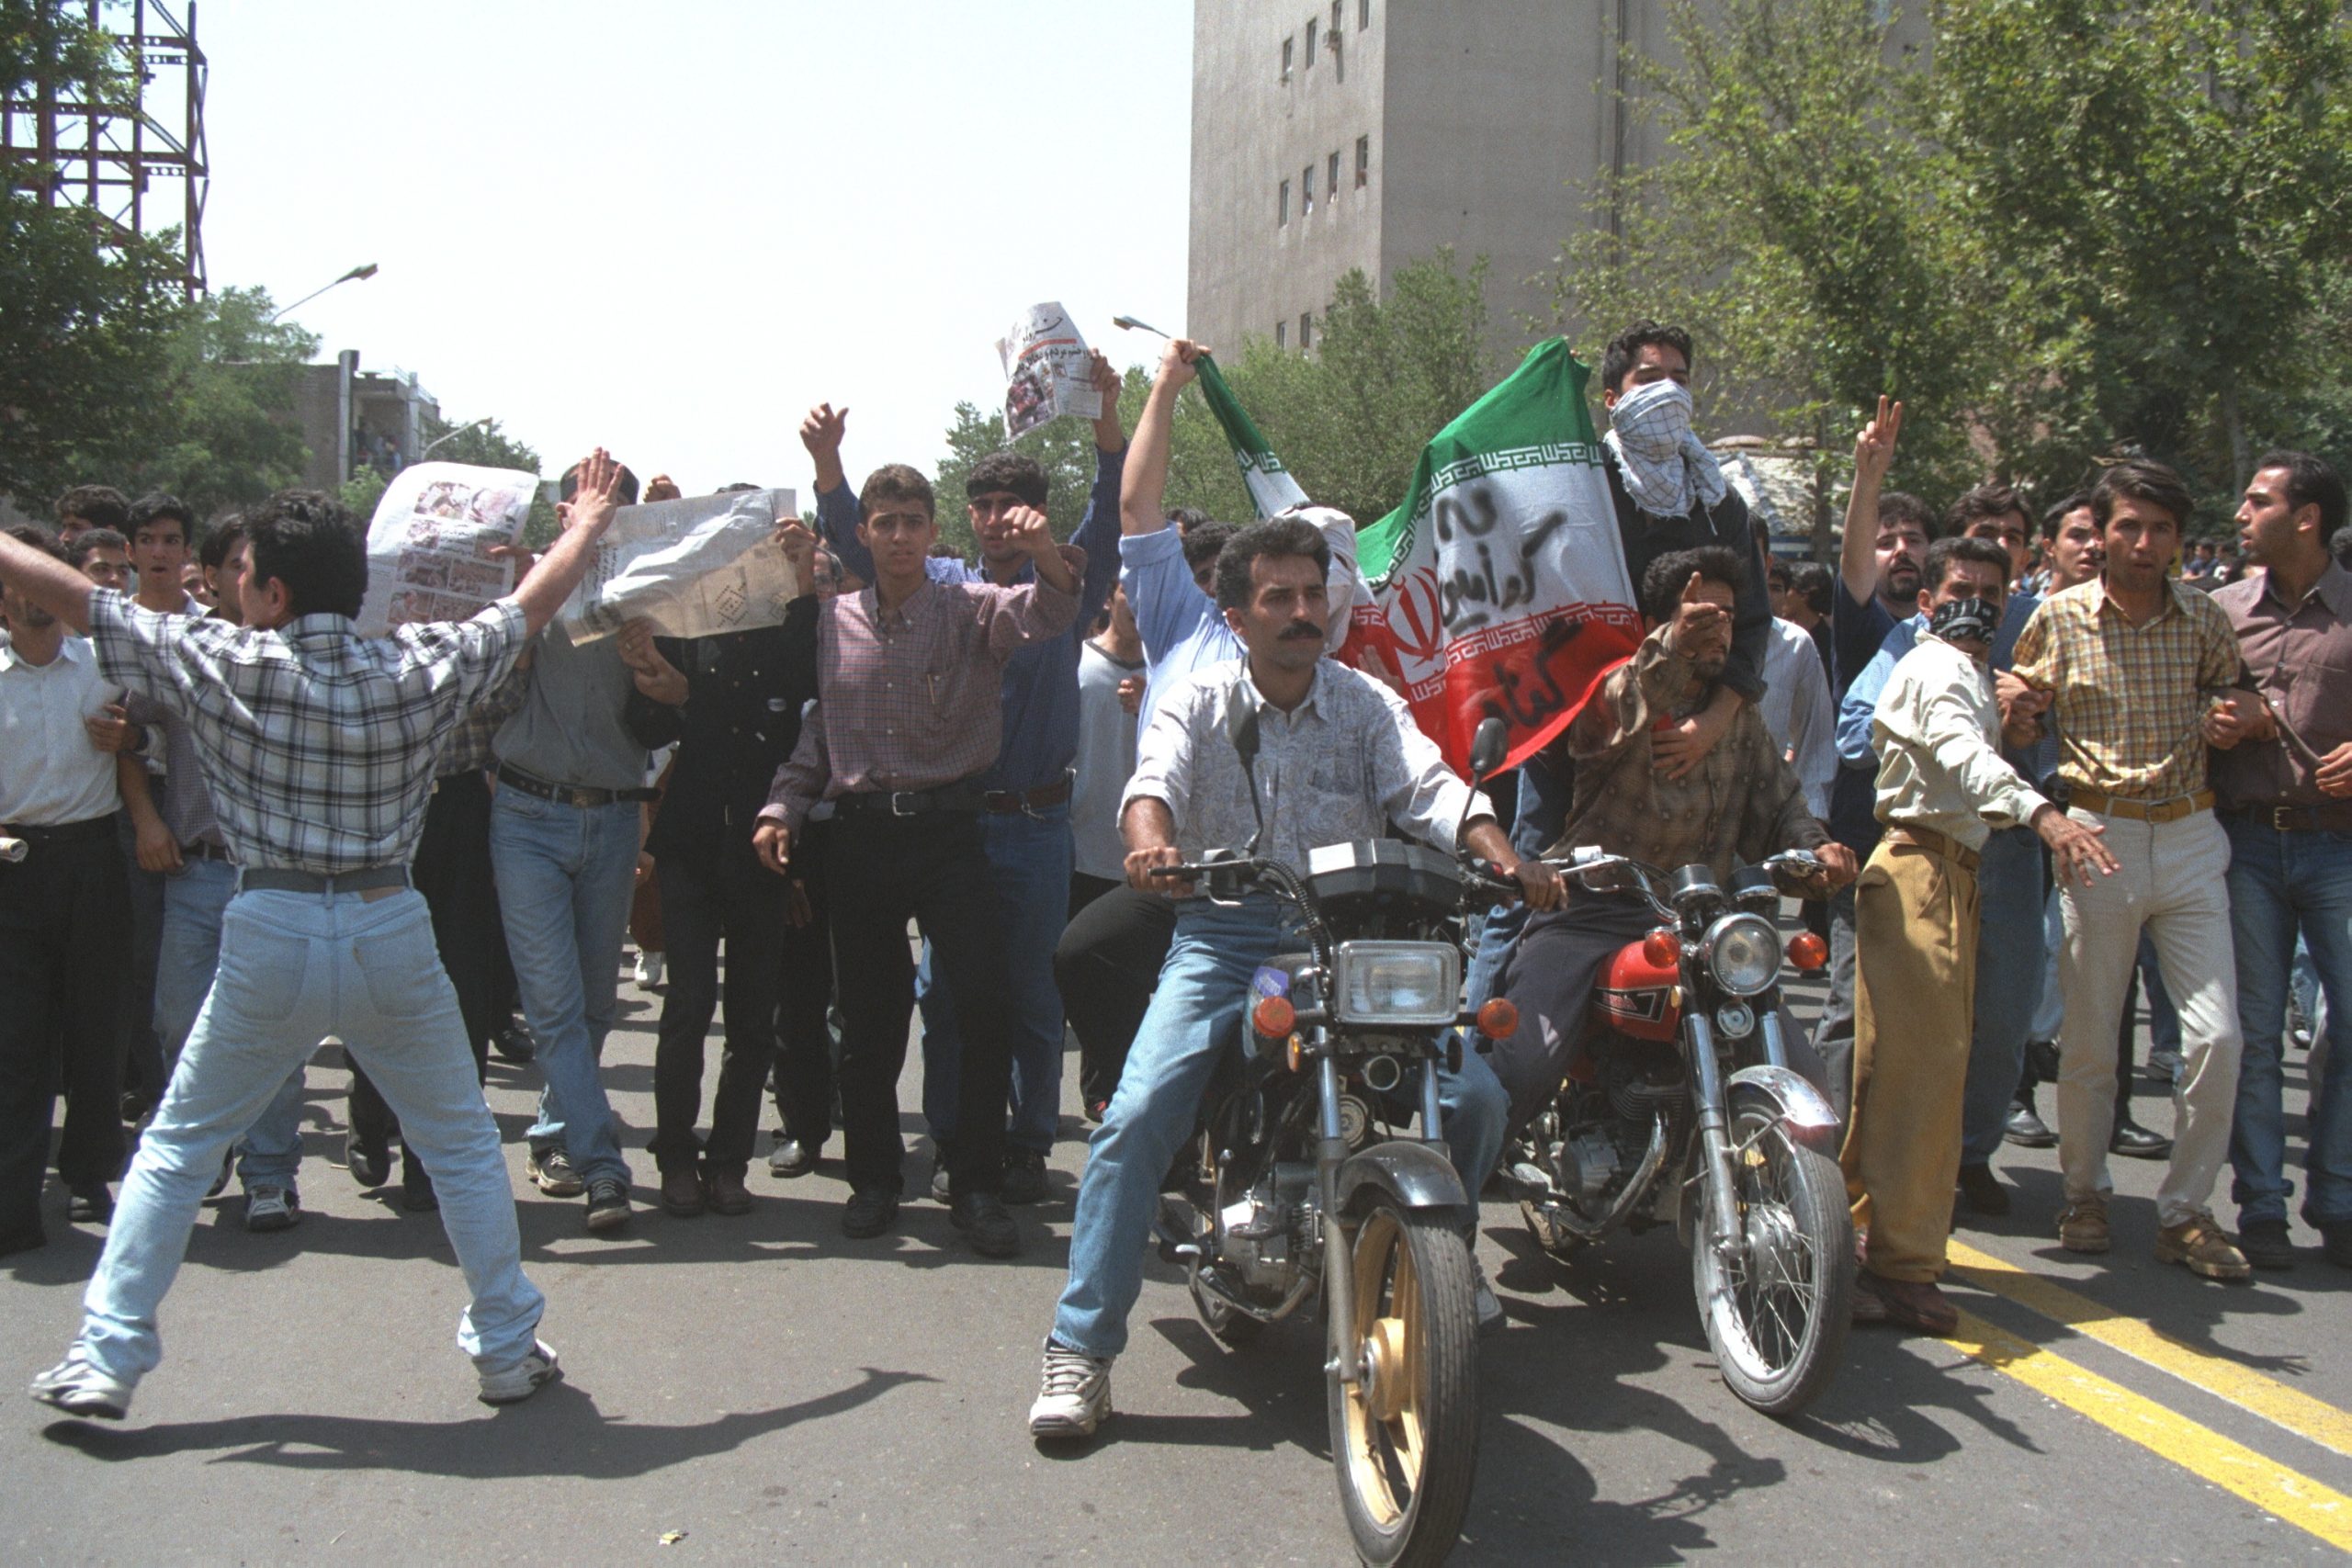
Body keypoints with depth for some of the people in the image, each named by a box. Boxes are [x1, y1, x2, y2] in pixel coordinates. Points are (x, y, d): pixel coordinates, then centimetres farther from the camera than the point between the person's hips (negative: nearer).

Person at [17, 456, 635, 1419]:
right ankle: (509, 1350, 22)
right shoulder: (421, 668, -3)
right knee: (463, 1146, 16)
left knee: (175, 1149, 16)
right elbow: (529, 607, 13)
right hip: (390, 932, 1)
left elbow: (70, 597, 3)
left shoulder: (223, 665, -6)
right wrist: (588, 525, 30)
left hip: (270, 935, -1)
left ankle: (104, 1361, 18)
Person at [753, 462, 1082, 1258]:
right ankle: (874, 1176, 23)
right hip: (860, 833, 2)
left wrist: (1046, 552, -37)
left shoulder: (972, 610, 1)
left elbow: (1047, 611, -17)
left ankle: (977, 1184, 5)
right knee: (869, 1013, 8)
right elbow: (814, 728, 14)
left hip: (948, 827, -2)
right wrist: (781, 808, 3)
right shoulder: (832, 622, 10)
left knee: (985, 1001, -9)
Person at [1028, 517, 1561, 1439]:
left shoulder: (1368, 704, 7)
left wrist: (1505, 859, -30)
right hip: (1224, 937, -1)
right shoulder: (1197, 703, 4)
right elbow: (1154, 781, -16)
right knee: (1136, 1118, -20)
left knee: (1476, 1096, -11)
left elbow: (1430, 789, -9)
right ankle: (1080, 1347, -9)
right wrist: (1153, 844, -40)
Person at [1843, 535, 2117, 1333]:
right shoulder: (1937, 669, -10)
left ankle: (1869, 1230, 27)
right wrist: (2043, 815, -46)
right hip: (1920, 871, -11)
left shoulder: (1968, 672, 25)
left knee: (1924, 1062, 16)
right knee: (1922, 1064, -13)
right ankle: (1898, 1265, -13)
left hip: (1949, 874, 11)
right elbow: (1964, 754, -31)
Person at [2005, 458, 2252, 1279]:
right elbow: (2016, 734, 5)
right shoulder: (2059, 618, 0)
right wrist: (2015, 710, -16)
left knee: (2217, 1035, -5)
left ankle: (2186, 1210, 10)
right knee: (2087, 1038, 4)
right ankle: (2084, 1191, 25)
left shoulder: (2205, 620, 5)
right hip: (2099, 836, -2)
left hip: (2190, 837, 2)